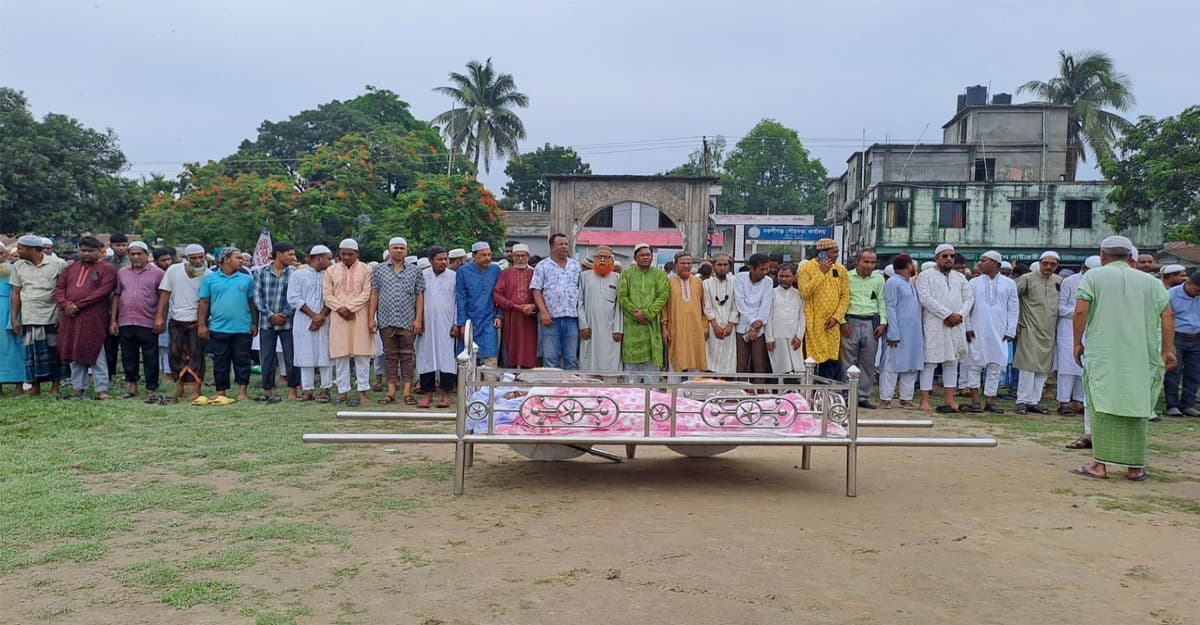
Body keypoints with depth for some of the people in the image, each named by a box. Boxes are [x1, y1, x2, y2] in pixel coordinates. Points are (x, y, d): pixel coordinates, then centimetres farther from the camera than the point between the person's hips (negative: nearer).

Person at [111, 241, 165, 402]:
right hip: (125, 323, 5)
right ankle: (132, 386, 25)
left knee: (150, 358, 0)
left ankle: (151, 390, 6)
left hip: (148, 323, -4)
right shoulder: (122, 273, 12)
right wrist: (113, 320, 9)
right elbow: (116, 296, 14)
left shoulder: (157, 273, -1)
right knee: (128, 357, 12)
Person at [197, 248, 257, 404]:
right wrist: (201, 324, -1)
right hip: (218, 328, 0)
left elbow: (252, 303, 9)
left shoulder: (247, 279, 7)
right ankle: (221, 392, 14)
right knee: (220, 362, 6)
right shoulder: (210, 279, 4)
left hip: (243, 328, 0)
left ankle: (242, 391, 9)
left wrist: (255, 323, 5)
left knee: (242, 360, 2)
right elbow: (204, 303, 4)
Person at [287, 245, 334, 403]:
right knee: (306, 355, 1)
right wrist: (313, 315, -11)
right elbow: (294, 298, -4)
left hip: (324, 322, 1)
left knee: (325, 354, -1)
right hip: (304, 322, -1)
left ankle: (325, 390, 4)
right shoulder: (298, 275, 3)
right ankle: (307, 390, 7)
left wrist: (322, 316, -11)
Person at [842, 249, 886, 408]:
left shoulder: (878, 279, 12)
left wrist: (882, 323, 2)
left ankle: (864, 396, 11)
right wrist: (842, 322, -7)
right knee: (849, 362, -2)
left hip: (871, 322, 3)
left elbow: (882, 302, 12)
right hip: (851, 321, -3)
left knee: (868, 362, 5)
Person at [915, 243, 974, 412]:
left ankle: (950, 400, 10)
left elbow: (969, 298, 12)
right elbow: (925, 298, -11)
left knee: (952, 362, 6)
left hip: (956, 325, 5)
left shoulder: (960, 277, 19)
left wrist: (960, 315, -8)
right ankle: (925, 400, -2)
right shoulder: (926, 276, 2)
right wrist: (948, 314, -15)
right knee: (930, 362, -5)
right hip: (934, 325, -5)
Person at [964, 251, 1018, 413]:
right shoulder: (974, 283, 7)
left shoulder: (1009, 284, 7)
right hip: (977, 332, 0)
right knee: (975, 365, -2)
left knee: (995, 366, 3)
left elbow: (1013, 309, 7)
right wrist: (967, 327, -4)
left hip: (999, 333, 0)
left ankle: (990, 400, 9)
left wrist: (1010, 331, 0)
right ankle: (975, 401, 2)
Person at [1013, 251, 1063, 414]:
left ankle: (1034, 401, 14)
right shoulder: (1027, 279, -4)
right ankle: (1021, 401, -2)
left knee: (1043, 368, 7)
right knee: (1028, 365, -7)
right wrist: (1016, 321, -6)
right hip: (1030, 330, -5)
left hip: (1049, 332, 5)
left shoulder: (1059, 282, 10)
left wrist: (1058, 326, 13)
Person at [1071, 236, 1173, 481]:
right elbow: (1168, 316, 4)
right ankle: (1134, 466, 12)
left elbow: (1081, 311, -7)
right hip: (1140, 357, 3)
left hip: (1102, 354, -2)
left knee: (1102, 406, 0)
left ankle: (1100, 464, -2)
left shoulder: (1093, 276, 3)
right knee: (1137, 406, 8)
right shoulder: (1149, 281, 12)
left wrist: (1077, 343, 2)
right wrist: (1167, 350, 9)